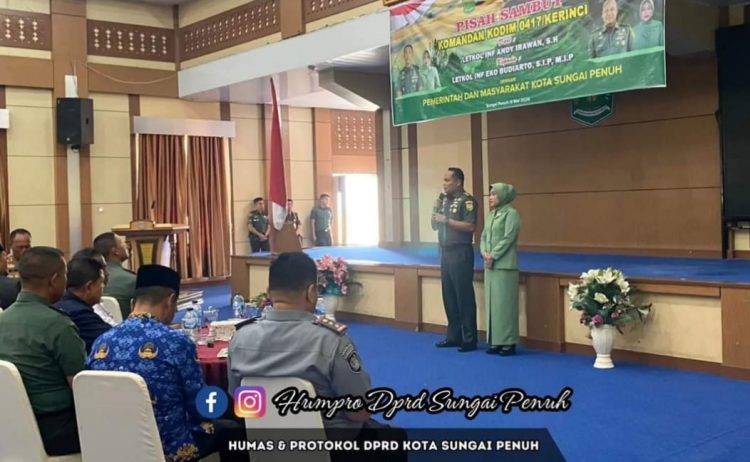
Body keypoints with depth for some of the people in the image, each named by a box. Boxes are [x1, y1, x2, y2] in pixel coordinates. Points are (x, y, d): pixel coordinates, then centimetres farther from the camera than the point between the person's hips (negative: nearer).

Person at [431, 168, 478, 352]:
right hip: (446, 253, 8)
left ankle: (469, 339, 1)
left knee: (464, 296, -5)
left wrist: (446, 220, -16)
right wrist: (436, 209, 2)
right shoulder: (444, 199, 14)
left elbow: (470, 226, -20)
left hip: (461, 253, -8)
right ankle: (454, 336, 18)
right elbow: (435, 225, 18)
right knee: (449, 296, 10)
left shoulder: (467, 200, -10)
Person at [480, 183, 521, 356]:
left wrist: (493, 256, -15)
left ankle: (508, 342, 1)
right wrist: (484, 253, -4)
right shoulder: (491, 214, 15)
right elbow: (484, 236, 13)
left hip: (504, 265, -8)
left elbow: (508, 239, -14)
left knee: (504, 302, -5)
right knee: (491, 302, 8)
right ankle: (495, 341, 15)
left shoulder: (511, 213, -7)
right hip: (490, 264, 8)